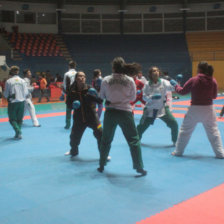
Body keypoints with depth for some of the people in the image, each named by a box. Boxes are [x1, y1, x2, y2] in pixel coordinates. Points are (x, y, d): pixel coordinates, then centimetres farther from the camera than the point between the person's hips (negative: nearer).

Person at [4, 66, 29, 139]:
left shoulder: (8, 81, -8)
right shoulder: (22, 81, -2)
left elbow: (6, 94, -3)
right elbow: (26, 93, -1)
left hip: (12, 102, -3)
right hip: (21, 102, 3)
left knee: (12, 119, 8)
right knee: (19, 119, 15)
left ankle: (18, 131, -13)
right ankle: (18, 133, 14)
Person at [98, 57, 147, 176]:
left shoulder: (106, 80, -5)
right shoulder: (130, 80, -7)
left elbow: (102, 96, 7)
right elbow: (133, 97, 3)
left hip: (110, 112, 2)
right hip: (125, 112, -2)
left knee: (106, 140, 18)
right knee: (134, 140, 8)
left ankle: (101, 165, 28)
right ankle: (139, 167, 9)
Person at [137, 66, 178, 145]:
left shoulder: (163, 82, -10)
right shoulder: (147, 85, -8)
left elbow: (171, 87, -25)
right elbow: (144, 97, -9)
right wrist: (152, 97, -28)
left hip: (162, 108, 0)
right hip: (150, 109, 0)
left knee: (174, 124, -10)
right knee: (142, 126, 6)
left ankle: (175, 141, 14)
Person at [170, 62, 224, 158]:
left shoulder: (193, 80, -11)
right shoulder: (213, 81, -6)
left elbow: (182, 91, 0)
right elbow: (214, 96, 4)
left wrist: (175, 85, 17)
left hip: (195, 109, -1)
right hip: (208, 109, 2)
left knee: (185, 130, 13)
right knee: (213, 131, 12)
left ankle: (178, 151, 22)